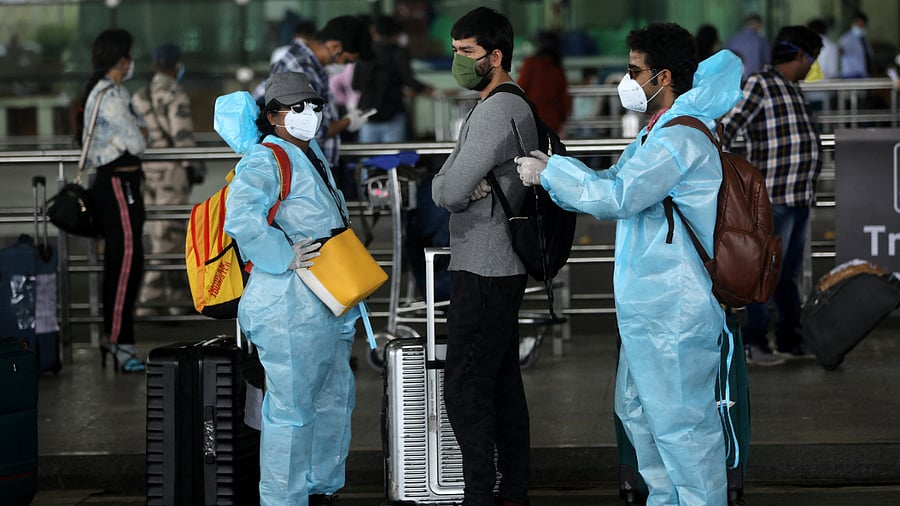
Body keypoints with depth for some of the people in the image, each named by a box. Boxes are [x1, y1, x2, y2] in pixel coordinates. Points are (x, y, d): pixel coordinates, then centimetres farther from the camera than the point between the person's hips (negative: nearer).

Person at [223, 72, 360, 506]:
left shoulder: (311, 153, 16)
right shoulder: (265, 161, -14)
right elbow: (241, 219, -31)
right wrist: (286, 256, -24)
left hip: (327, 305, 10)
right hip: (290, 306, -10)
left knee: (334, 399, 17)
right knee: (292, 407, -6)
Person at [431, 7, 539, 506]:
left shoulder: (496, 112, -17)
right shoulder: (516, 107, 16)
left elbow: (448, 192, -22)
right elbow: (447, 184, 13)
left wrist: (447, 183, -1)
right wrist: (458, 183, -8)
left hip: (482, 273, -10)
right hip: (505, 267, 10)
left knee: (464, 389, -7)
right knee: (503, 382, 13)